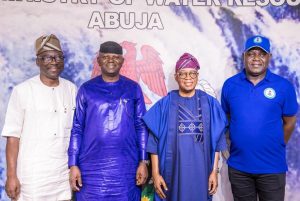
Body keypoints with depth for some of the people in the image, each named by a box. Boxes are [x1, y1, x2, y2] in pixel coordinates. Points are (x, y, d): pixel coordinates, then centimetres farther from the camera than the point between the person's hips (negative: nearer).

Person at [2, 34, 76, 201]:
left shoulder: (71, 89, 4)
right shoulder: (22, 91, -6)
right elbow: (13, 136, -5)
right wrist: (11, 176, -8)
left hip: (64, 177, 3)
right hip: (32, 177, -3)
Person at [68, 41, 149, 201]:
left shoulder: (133, 89, 4)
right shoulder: (86, 89, 3)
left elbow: (141, 126, 4)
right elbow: (77, 129, 3)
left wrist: (143, 161, -2)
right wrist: (73, 164, -2)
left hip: (126, 167, 0)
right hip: (92, 167, 0)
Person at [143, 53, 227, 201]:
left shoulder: (209, 103, 2)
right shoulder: (165, 105, -2)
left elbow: (215, 141, 3)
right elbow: (155, 141, -2)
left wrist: (214, 171, 0)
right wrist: (155, 173, -5)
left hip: (200, 172, 1)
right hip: (173, 172, -1)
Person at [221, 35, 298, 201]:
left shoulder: (284, 86, -6)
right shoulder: (230, 85, -2)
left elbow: (289, 121, 3)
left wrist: (276, 147, 7)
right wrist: (238, 143, 8)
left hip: (272, 167, -1)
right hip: (238, 166, 2)